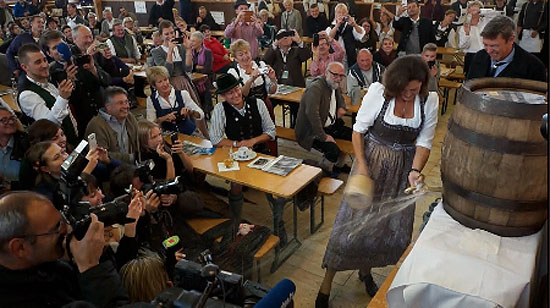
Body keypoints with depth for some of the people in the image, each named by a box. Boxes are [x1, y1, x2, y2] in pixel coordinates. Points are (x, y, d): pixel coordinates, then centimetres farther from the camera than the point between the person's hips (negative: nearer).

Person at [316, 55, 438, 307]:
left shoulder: (430, 101, -8)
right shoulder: (378, 92, -17)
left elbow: (424, 142, -6)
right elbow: (358, 130, -9)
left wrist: (415, 170, -24)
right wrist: (361, 166, -16)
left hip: (402, 171, 4)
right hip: (372, 162, -3)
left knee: (394, 228, 12)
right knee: (354, 222, 1)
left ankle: (365, 271, 41)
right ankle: (327, 284, 18)